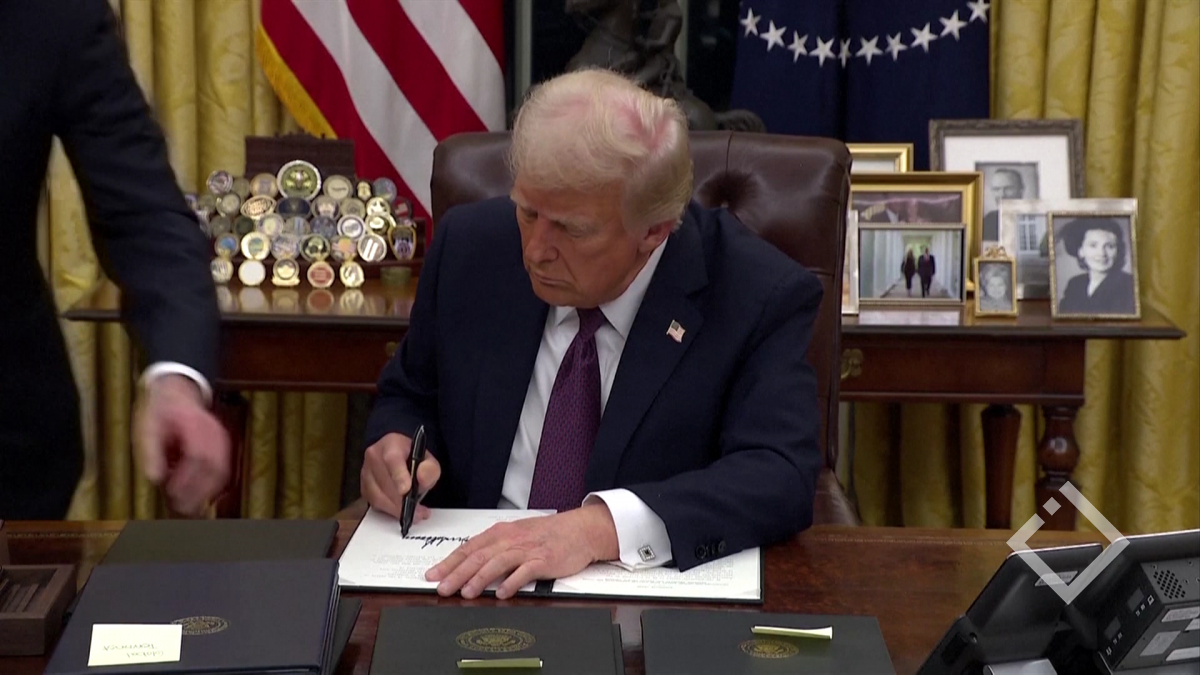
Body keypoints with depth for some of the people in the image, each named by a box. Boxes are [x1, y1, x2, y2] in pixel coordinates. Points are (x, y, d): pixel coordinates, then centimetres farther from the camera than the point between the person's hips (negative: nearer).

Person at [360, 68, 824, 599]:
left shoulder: (760, 298, -12)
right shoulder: (470, 247, 0)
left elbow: (780, 476, -23)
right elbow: (408, 398, 15)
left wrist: (601, 526, -37)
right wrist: (398, 447, -9)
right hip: (476, 585, 1)